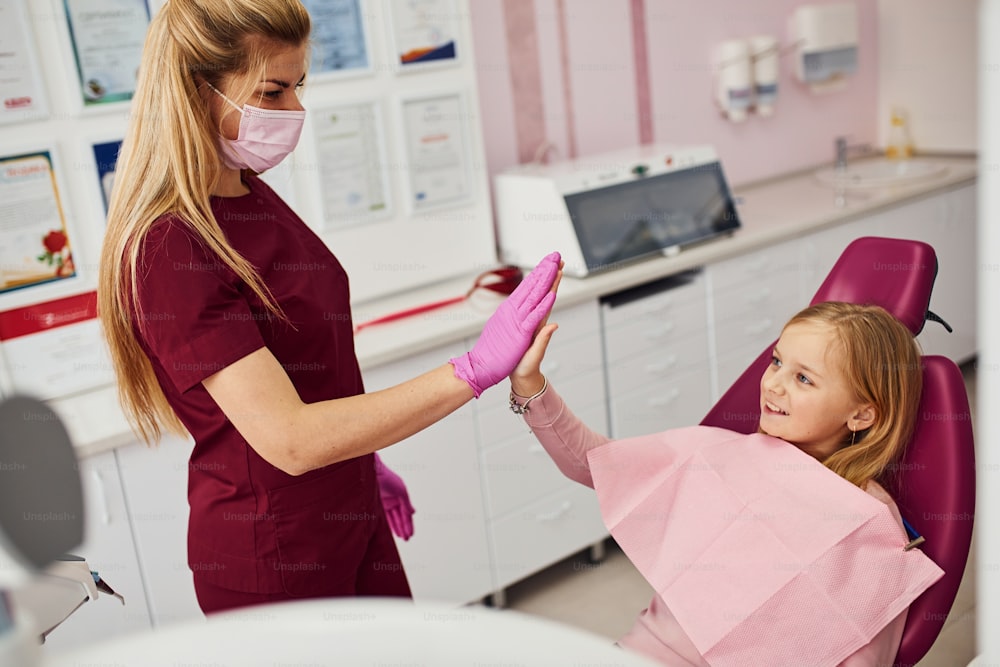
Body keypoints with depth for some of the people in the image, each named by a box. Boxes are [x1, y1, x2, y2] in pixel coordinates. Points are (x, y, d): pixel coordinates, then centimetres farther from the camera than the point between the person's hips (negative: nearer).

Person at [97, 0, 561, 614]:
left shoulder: (252, 196, 1)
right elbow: (289, 439, -31)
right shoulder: (169, 250, -25)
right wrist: (475, 369, -33)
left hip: (350, 514, 8)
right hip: (271, 558, -7)